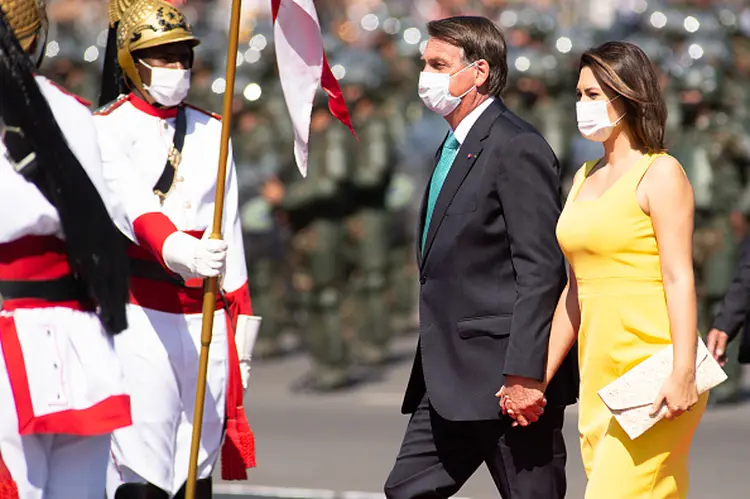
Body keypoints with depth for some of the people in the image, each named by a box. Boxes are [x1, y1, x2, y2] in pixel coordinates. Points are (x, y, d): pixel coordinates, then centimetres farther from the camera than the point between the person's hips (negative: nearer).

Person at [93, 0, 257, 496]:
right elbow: (132, 205, -20)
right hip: (140, 317, -5)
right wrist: (177, 251, -39)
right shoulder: (110, 129, -1)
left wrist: (242, 329, 14)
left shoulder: (211, 132, 15)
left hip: (205, 316, 5)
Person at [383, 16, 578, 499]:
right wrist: (433, 366, 19)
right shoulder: (453, 149, 18)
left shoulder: (516, 147, -13)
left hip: (506, 374, -10)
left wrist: (524, 374, -23)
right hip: (450, 382, 10)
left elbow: (540, 269, -19)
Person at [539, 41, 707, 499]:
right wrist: (541, 376, 18)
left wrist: (684, 374, -21)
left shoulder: (660, 174, -5)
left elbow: (680, 279, -13)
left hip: (651, 371, -7)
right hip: (599, 374, 7)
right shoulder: (586, 178, 17)